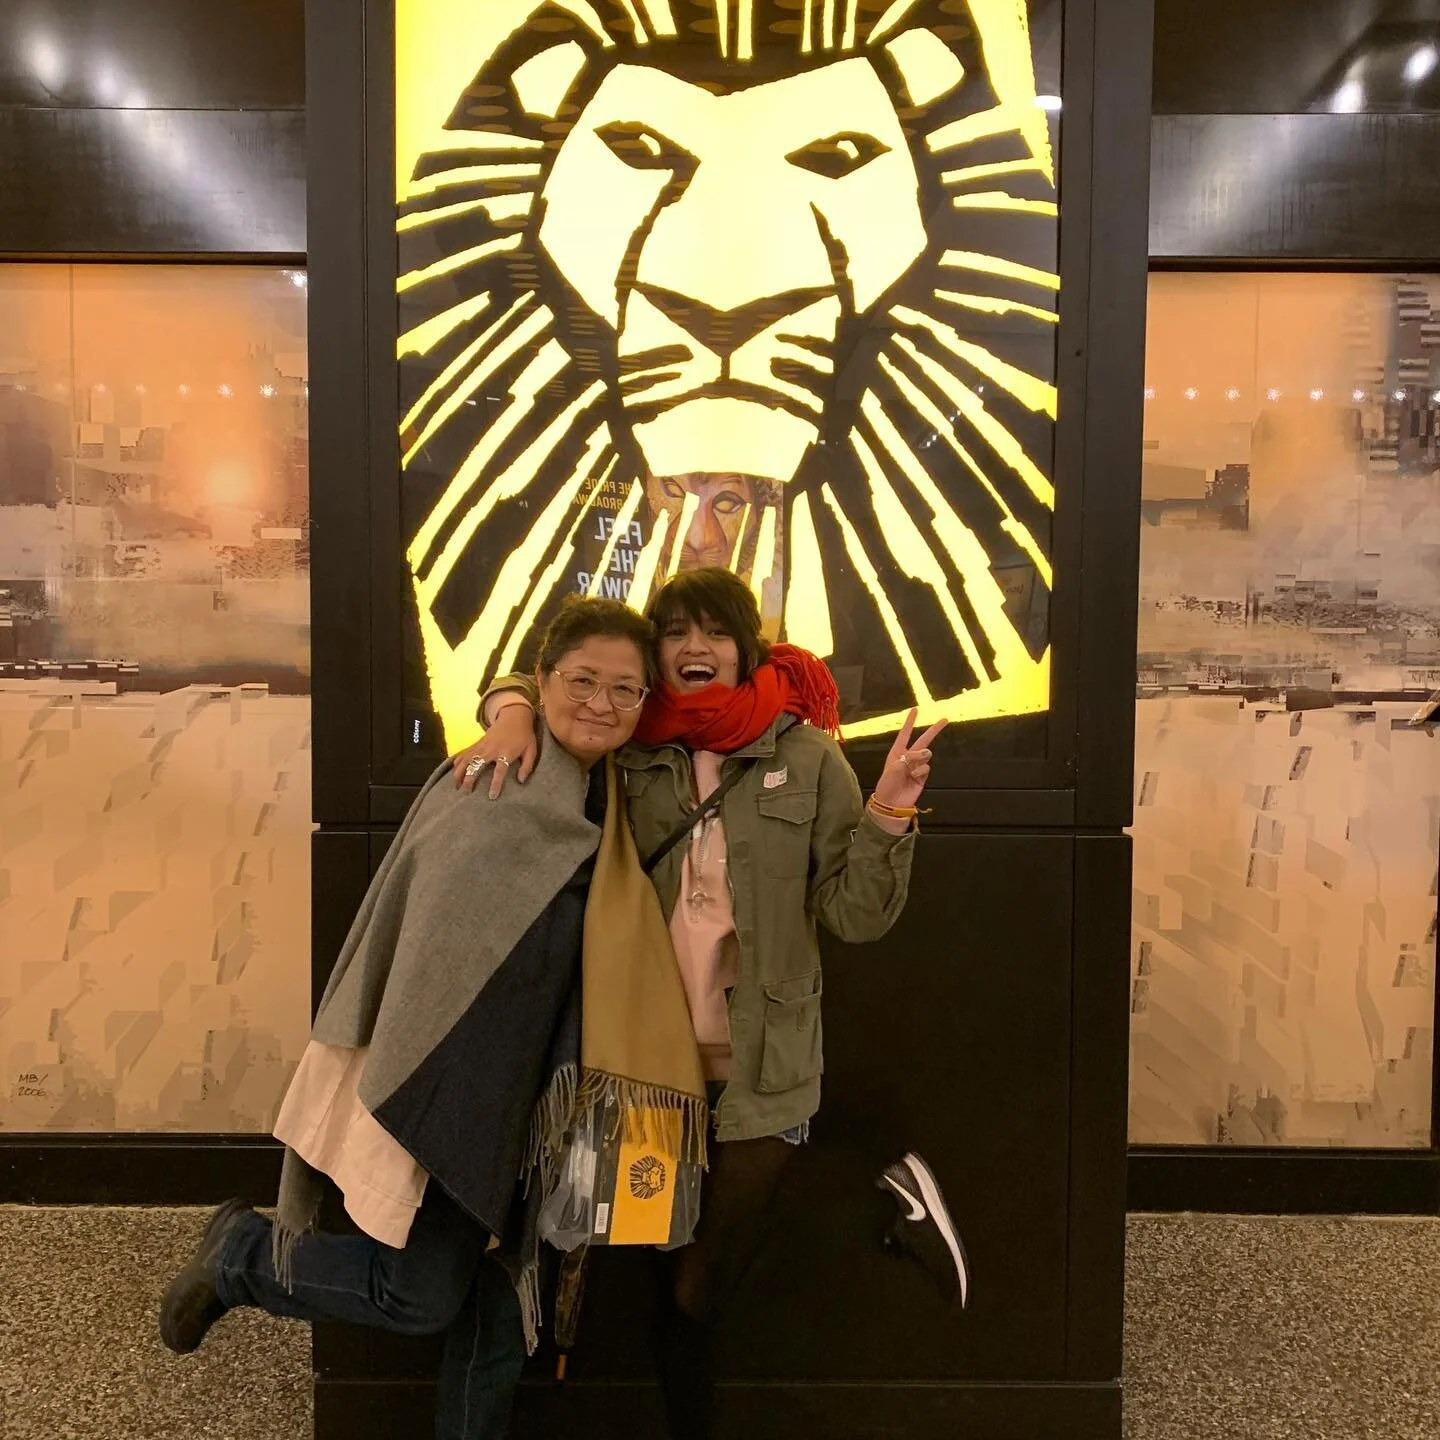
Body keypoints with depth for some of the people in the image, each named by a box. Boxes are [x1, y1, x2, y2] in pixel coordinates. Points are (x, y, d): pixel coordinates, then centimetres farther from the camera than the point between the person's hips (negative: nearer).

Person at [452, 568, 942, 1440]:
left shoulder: (806, 756, -8)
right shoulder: (627, 749, -2)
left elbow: (856, 914, -7)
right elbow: (529, 681, 11)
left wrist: (890, 812, -22)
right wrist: (514, 713, -11)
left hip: (759, 1074, -2)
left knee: (697, 1295, 12)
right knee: (674, 1295, 17)